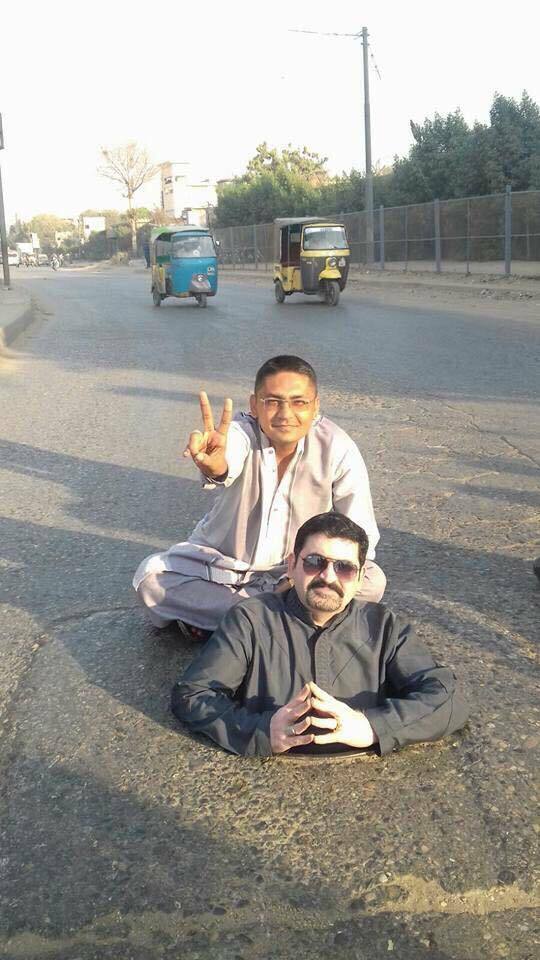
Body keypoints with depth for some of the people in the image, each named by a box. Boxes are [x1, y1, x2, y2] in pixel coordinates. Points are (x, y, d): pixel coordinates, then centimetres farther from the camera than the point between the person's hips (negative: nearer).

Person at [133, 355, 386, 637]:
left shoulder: (338, 450, -20)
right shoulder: (242, 432, -23)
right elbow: (229, 455, -49)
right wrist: (215, 467, -73)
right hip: (222, 560, -1)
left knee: (372, 582, -25)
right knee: (150, 576, -23)